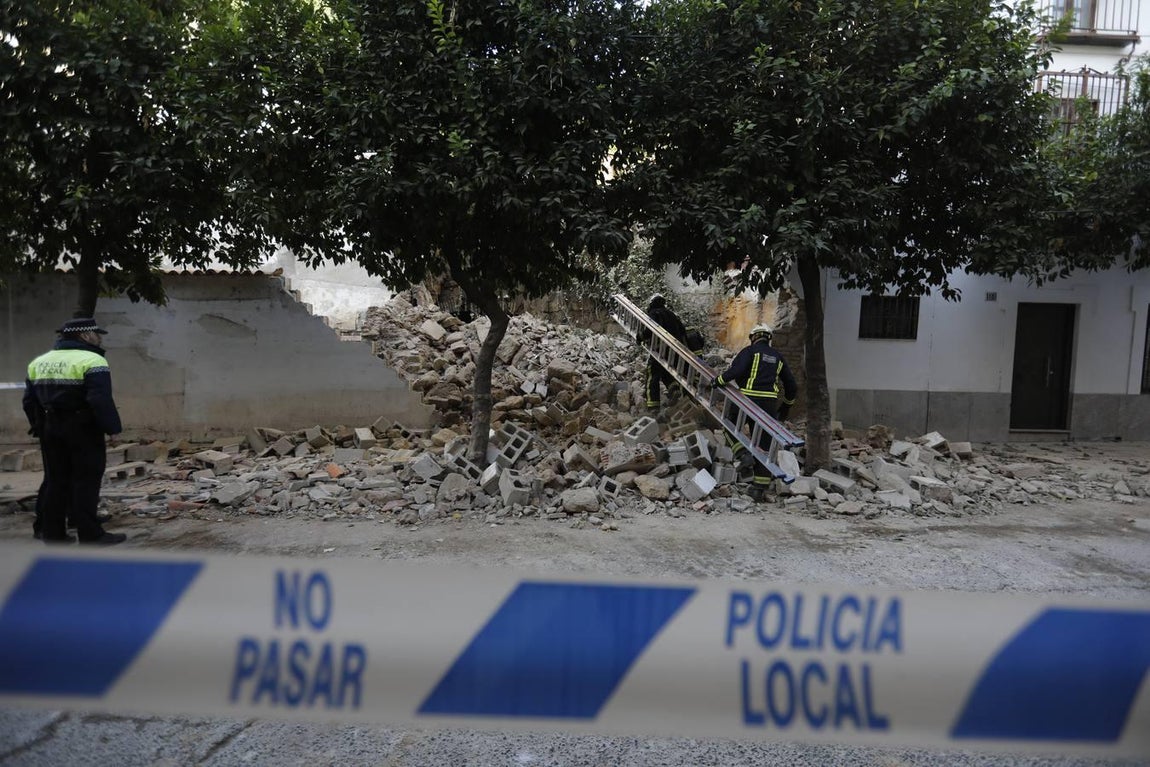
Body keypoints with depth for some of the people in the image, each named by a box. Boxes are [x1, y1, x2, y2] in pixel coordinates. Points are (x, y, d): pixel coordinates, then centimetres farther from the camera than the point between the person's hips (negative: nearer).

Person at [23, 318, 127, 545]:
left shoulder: (39, 362, 13)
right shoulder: (91, 362, -13)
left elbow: (29, 401, 15)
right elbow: (101, 401, -22)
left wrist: (40, 428, 20)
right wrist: (113, 428, -16)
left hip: (51, 431, 7)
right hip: (83, 430, -7)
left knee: (55, 480, 14)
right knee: (86, 482, -3)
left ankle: (52, 532, 19)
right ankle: (91, 534, -2)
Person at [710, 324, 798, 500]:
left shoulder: (750, 350, 2)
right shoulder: (778, 356, 19)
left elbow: (736, 370, -17)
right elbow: (792, 386, 23)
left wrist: (718, 380, -4)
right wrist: (786, 406, 34)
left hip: (749, 399, -4)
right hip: (770, 403, 4)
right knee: (764, 445, 8)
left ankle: (743, 453, -1)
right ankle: (759, 487, 8)